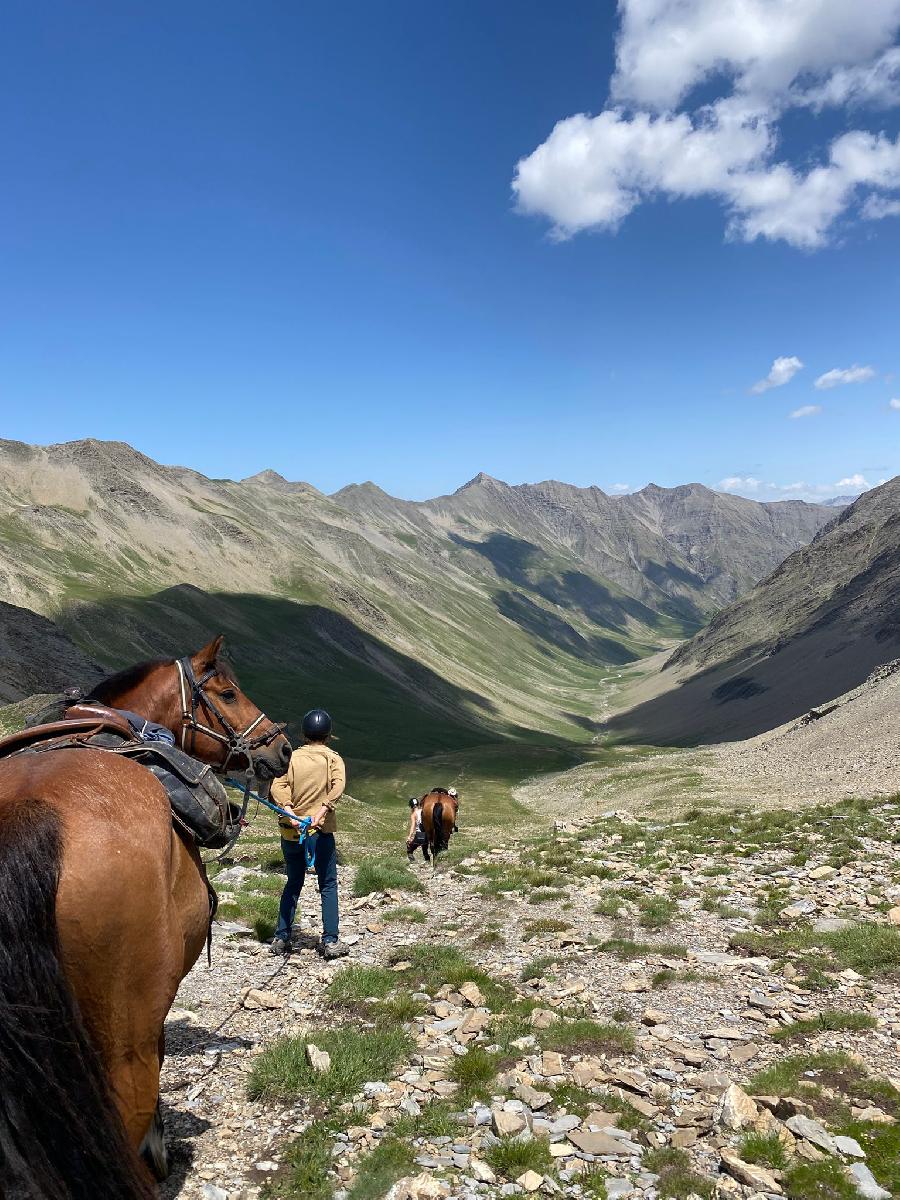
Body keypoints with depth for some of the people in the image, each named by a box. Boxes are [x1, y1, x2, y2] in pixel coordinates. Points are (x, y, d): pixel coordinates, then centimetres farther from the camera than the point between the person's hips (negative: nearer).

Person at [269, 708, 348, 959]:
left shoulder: (292, 757, 6)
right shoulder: (333, 758, 1)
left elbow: (278, 786, -11)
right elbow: (338, 786, -18)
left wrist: (291, 813, -20)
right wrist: (320, 813, -25)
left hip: (290, 832, 3)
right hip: (321, 831, -3)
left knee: (293, 884, 17)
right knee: (328, 886, 8)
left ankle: (281, 938, 18)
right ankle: (330, 941, 5)